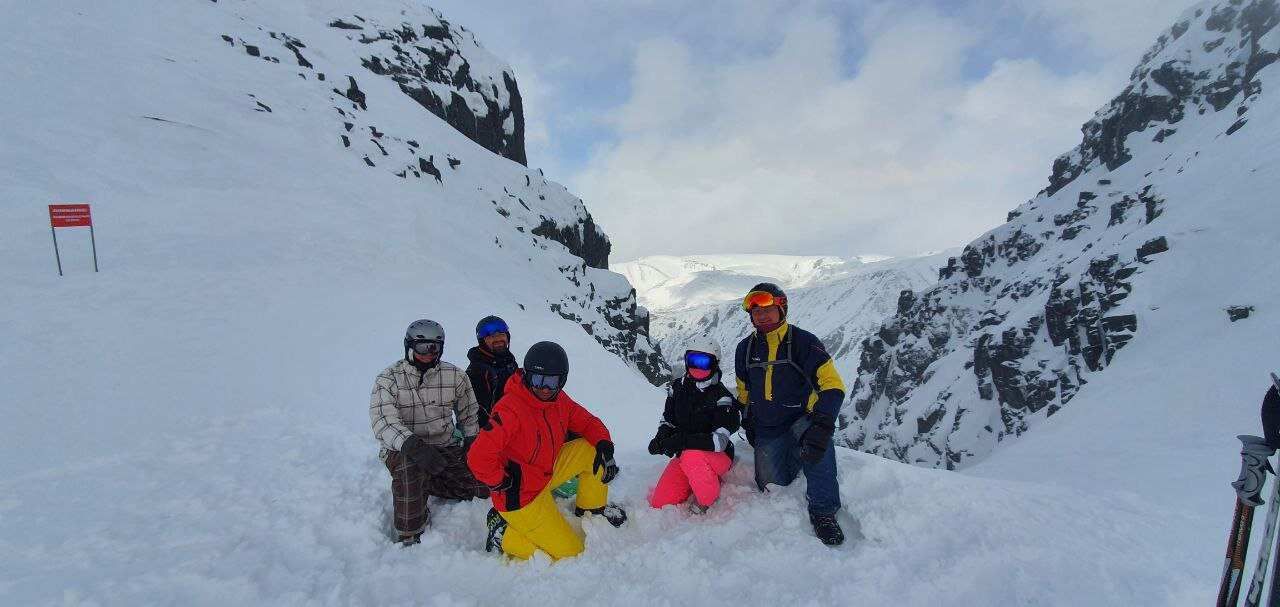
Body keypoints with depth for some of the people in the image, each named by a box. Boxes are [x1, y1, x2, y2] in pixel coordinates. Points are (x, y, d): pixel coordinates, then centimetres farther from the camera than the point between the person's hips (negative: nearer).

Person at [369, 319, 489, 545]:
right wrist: (415, 446, -38)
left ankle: (426, 484, 10)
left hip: (445, 448, 4)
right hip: (402, 450, -3)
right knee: (410, 468, -37)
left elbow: (469, 415, 13)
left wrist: (471, 443, -4)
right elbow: (382, 422, -22)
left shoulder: (455, 376, 1)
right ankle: (410, 535, -16)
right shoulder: (389, 379, -7)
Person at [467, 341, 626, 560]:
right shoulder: (511, 410, -29)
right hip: (522, 497, -7)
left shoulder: (559, 400, -5)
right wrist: (503, 484, -20)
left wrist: (604, 445, -13)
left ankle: (593, 508, 19)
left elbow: (587, 421, 6)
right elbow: (478, 458, -33)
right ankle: (505, 535, 8)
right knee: (571, 552, -2)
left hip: (546, 473, 7)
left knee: (593, 450, -1)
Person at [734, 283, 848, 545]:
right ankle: (794, 459, 33)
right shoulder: (745, 349, 2)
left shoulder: (803, 342, -12)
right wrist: (749, 423, 15)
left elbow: (833, 385, -19)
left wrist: (822, 424, -32)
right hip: (766, 430, 4)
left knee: (816, 440, -37)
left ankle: (823, 510, -19)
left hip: (800, 420, -4)